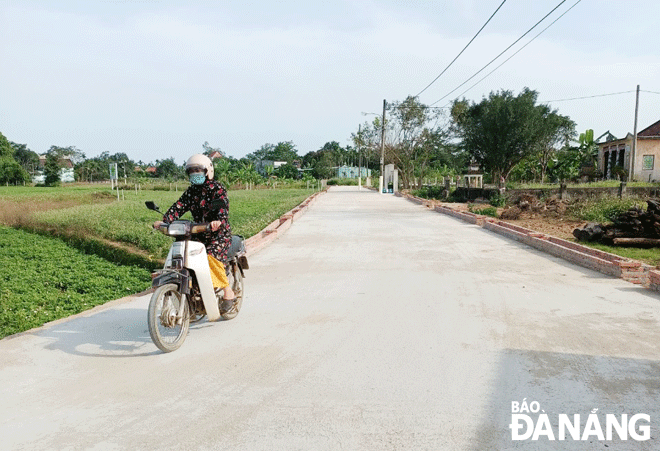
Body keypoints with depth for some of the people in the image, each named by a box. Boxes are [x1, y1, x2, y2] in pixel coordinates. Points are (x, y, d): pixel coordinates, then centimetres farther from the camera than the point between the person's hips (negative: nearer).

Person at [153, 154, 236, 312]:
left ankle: (228, 292, -14)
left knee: (211, 258, -26)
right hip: (199, 233, 7)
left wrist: (218, 220, -42)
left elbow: (223, 205, -22)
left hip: (219, 232, -7)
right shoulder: (191, 191, 15)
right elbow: (179, 206, 5)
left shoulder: (217, 188, -6)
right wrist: (164, 220, -12)